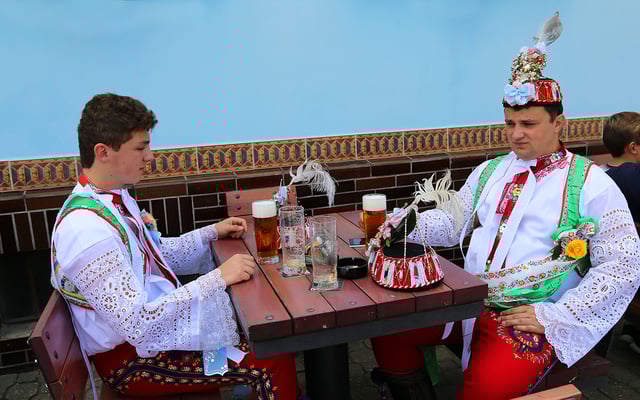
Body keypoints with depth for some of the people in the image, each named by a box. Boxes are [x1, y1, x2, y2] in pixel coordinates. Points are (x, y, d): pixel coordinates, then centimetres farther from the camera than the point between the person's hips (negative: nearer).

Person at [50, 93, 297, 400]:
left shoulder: (115, 198, 1)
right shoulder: (87, 229, -28)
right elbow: (137, 322, -29)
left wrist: (213, 232, 8)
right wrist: (218, 278, -28)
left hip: (154, 316, 9)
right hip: (133, 360, -8)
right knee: (275, 363, -13)